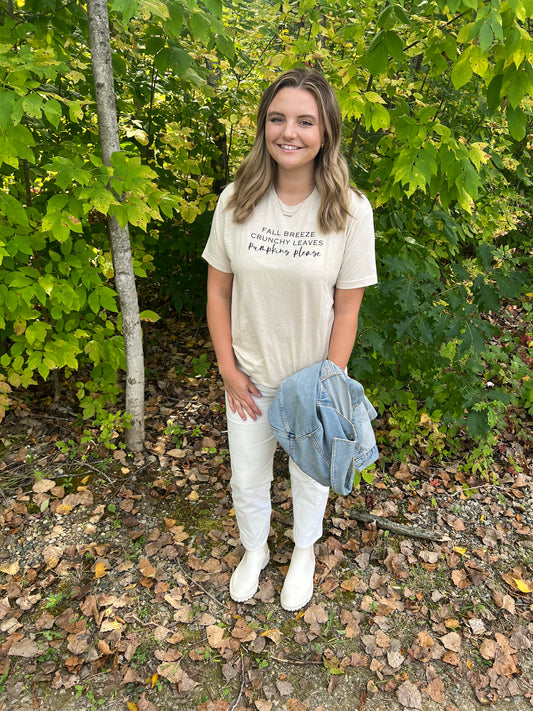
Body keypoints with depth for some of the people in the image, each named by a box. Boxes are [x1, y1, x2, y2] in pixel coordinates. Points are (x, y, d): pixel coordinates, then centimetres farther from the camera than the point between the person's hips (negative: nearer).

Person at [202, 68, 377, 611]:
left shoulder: (350, 211, -14)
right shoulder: (236, 200, -9)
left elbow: (347, 308, -10)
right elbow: (218, 289, -3)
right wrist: (227, 368, -5)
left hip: (313, 377, -1)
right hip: (249, 377, 2)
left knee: (309, 473, 21)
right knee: (247, 476, 19)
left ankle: (304, 552, 53)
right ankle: (254, 549, 52)